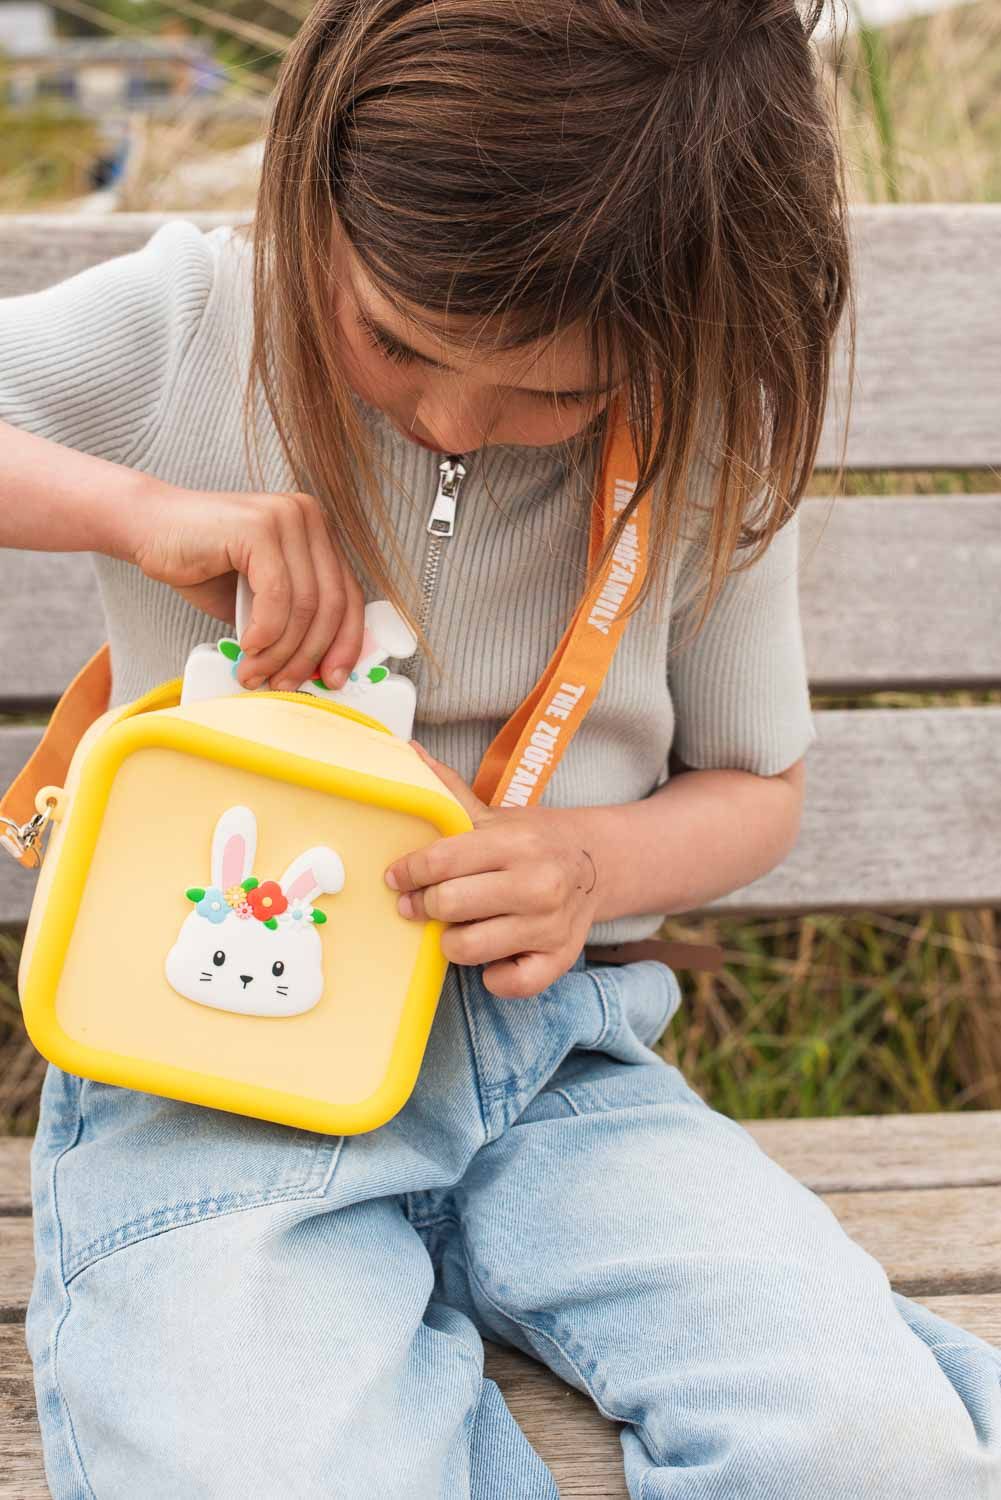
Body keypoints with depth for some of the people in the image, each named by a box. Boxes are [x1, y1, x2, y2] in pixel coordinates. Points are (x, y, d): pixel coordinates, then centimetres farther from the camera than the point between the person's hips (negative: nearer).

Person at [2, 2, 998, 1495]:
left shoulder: (712, 445, -2)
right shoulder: (187, 333, -6)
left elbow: (756, 785, 11)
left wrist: (596, 861, -11)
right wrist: (134, 505, -22)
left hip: (547, 1054, 2)